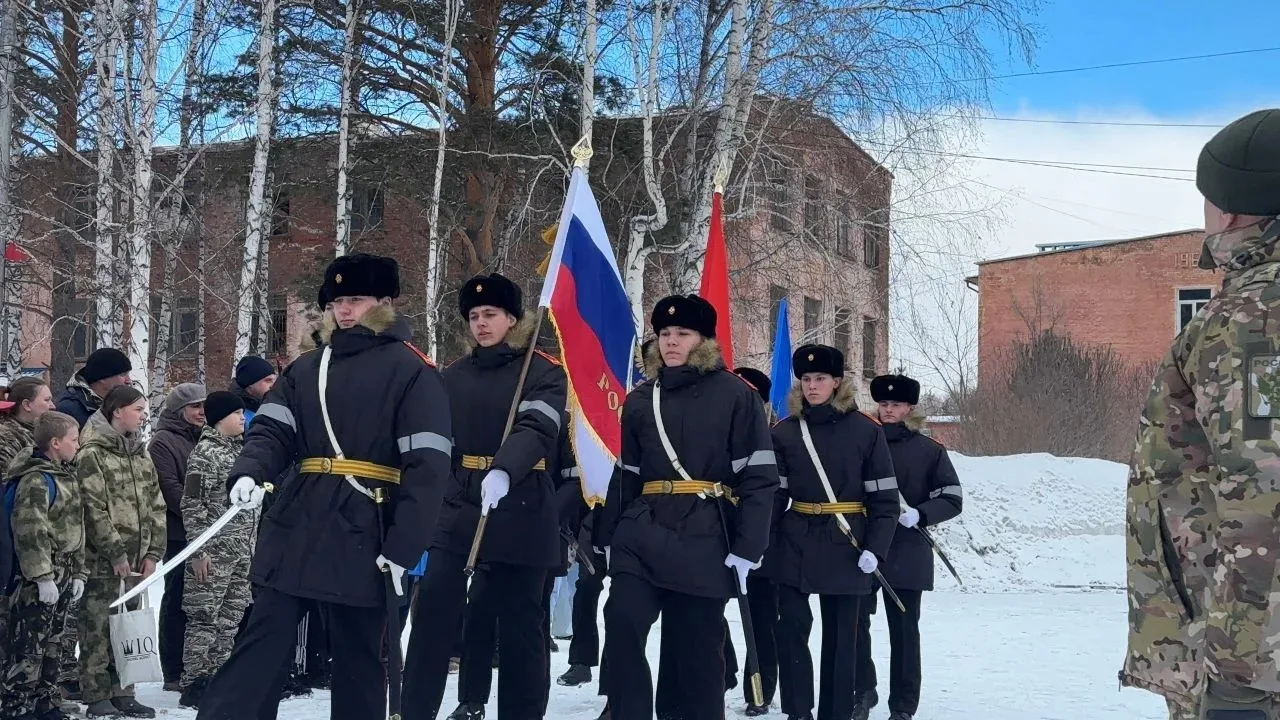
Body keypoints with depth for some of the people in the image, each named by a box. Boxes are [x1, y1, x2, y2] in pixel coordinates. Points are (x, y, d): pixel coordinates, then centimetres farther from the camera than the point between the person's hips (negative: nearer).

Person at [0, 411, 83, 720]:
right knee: (30, 647, -6)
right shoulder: (36, 480, -16)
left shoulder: (65, 475, 15)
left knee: (52, 643, 15)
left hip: (62, 574, 10)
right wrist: (43, 576, -22)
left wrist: (77, 573, 20)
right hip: (40, 578, -10)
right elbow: (31, 532, -22)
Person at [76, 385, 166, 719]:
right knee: (98, 628, -3)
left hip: (135, 558, 7)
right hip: (102, 561, -7)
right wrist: (116, 554, -14)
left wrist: (152, 553, 5)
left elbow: (156, 506, 14)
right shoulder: (92, 454, -8)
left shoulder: (141, 454, 15)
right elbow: (94, 509, -14)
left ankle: (122, 692, 16)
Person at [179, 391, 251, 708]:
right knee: (205, 618, -4)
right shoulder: (205, 452, -9)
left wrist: (253, 544, 19)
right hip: (215, 551, -8)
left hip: (242, 551, 8)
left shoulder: (240, 450, 15)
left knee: (230, 619, 10)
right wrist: (199, 550, -17)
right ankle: (194, 684, 1)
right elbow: (192, 504, -13)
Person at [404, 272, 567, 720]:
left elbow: (536, 430, -20)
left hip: (521, 514, -3)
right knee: (434, 608, -8)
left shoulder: (544, 373, -2)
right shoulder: (454, 376, 12)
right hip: (458, 507, 4)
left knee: (519, 621, 4)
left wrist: (503, 472, -38)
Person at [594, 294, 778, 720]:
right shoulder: (640, 400, 13)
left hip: (704, 540, -3)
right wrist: (608, 536, 13)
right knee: (621, 625, -15)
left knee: (700, 648, 3)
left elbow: (759, 476, -5)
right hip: (642, 535, 3)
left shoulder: (735, 394, 0)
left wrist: (747, 548, -11)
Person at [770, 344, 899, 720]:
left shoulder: (866, 431, -1)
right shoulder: (784, 432, 3)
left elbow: (885, 498, -2)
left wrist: (875, 548, -12)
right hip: (795, 545, 1)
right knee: (792, 625, -7)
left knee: (840, 633, 6)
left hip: (846, 547, -1)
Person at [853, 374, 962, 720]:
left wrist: (919, 514, -16)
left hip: (906, 554, -2)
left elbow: (953, 499, 0)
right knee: (854, 623, 1)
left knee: (904, 630, 4)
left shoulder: (930, 450, 0)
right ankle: (862, 692, 19)